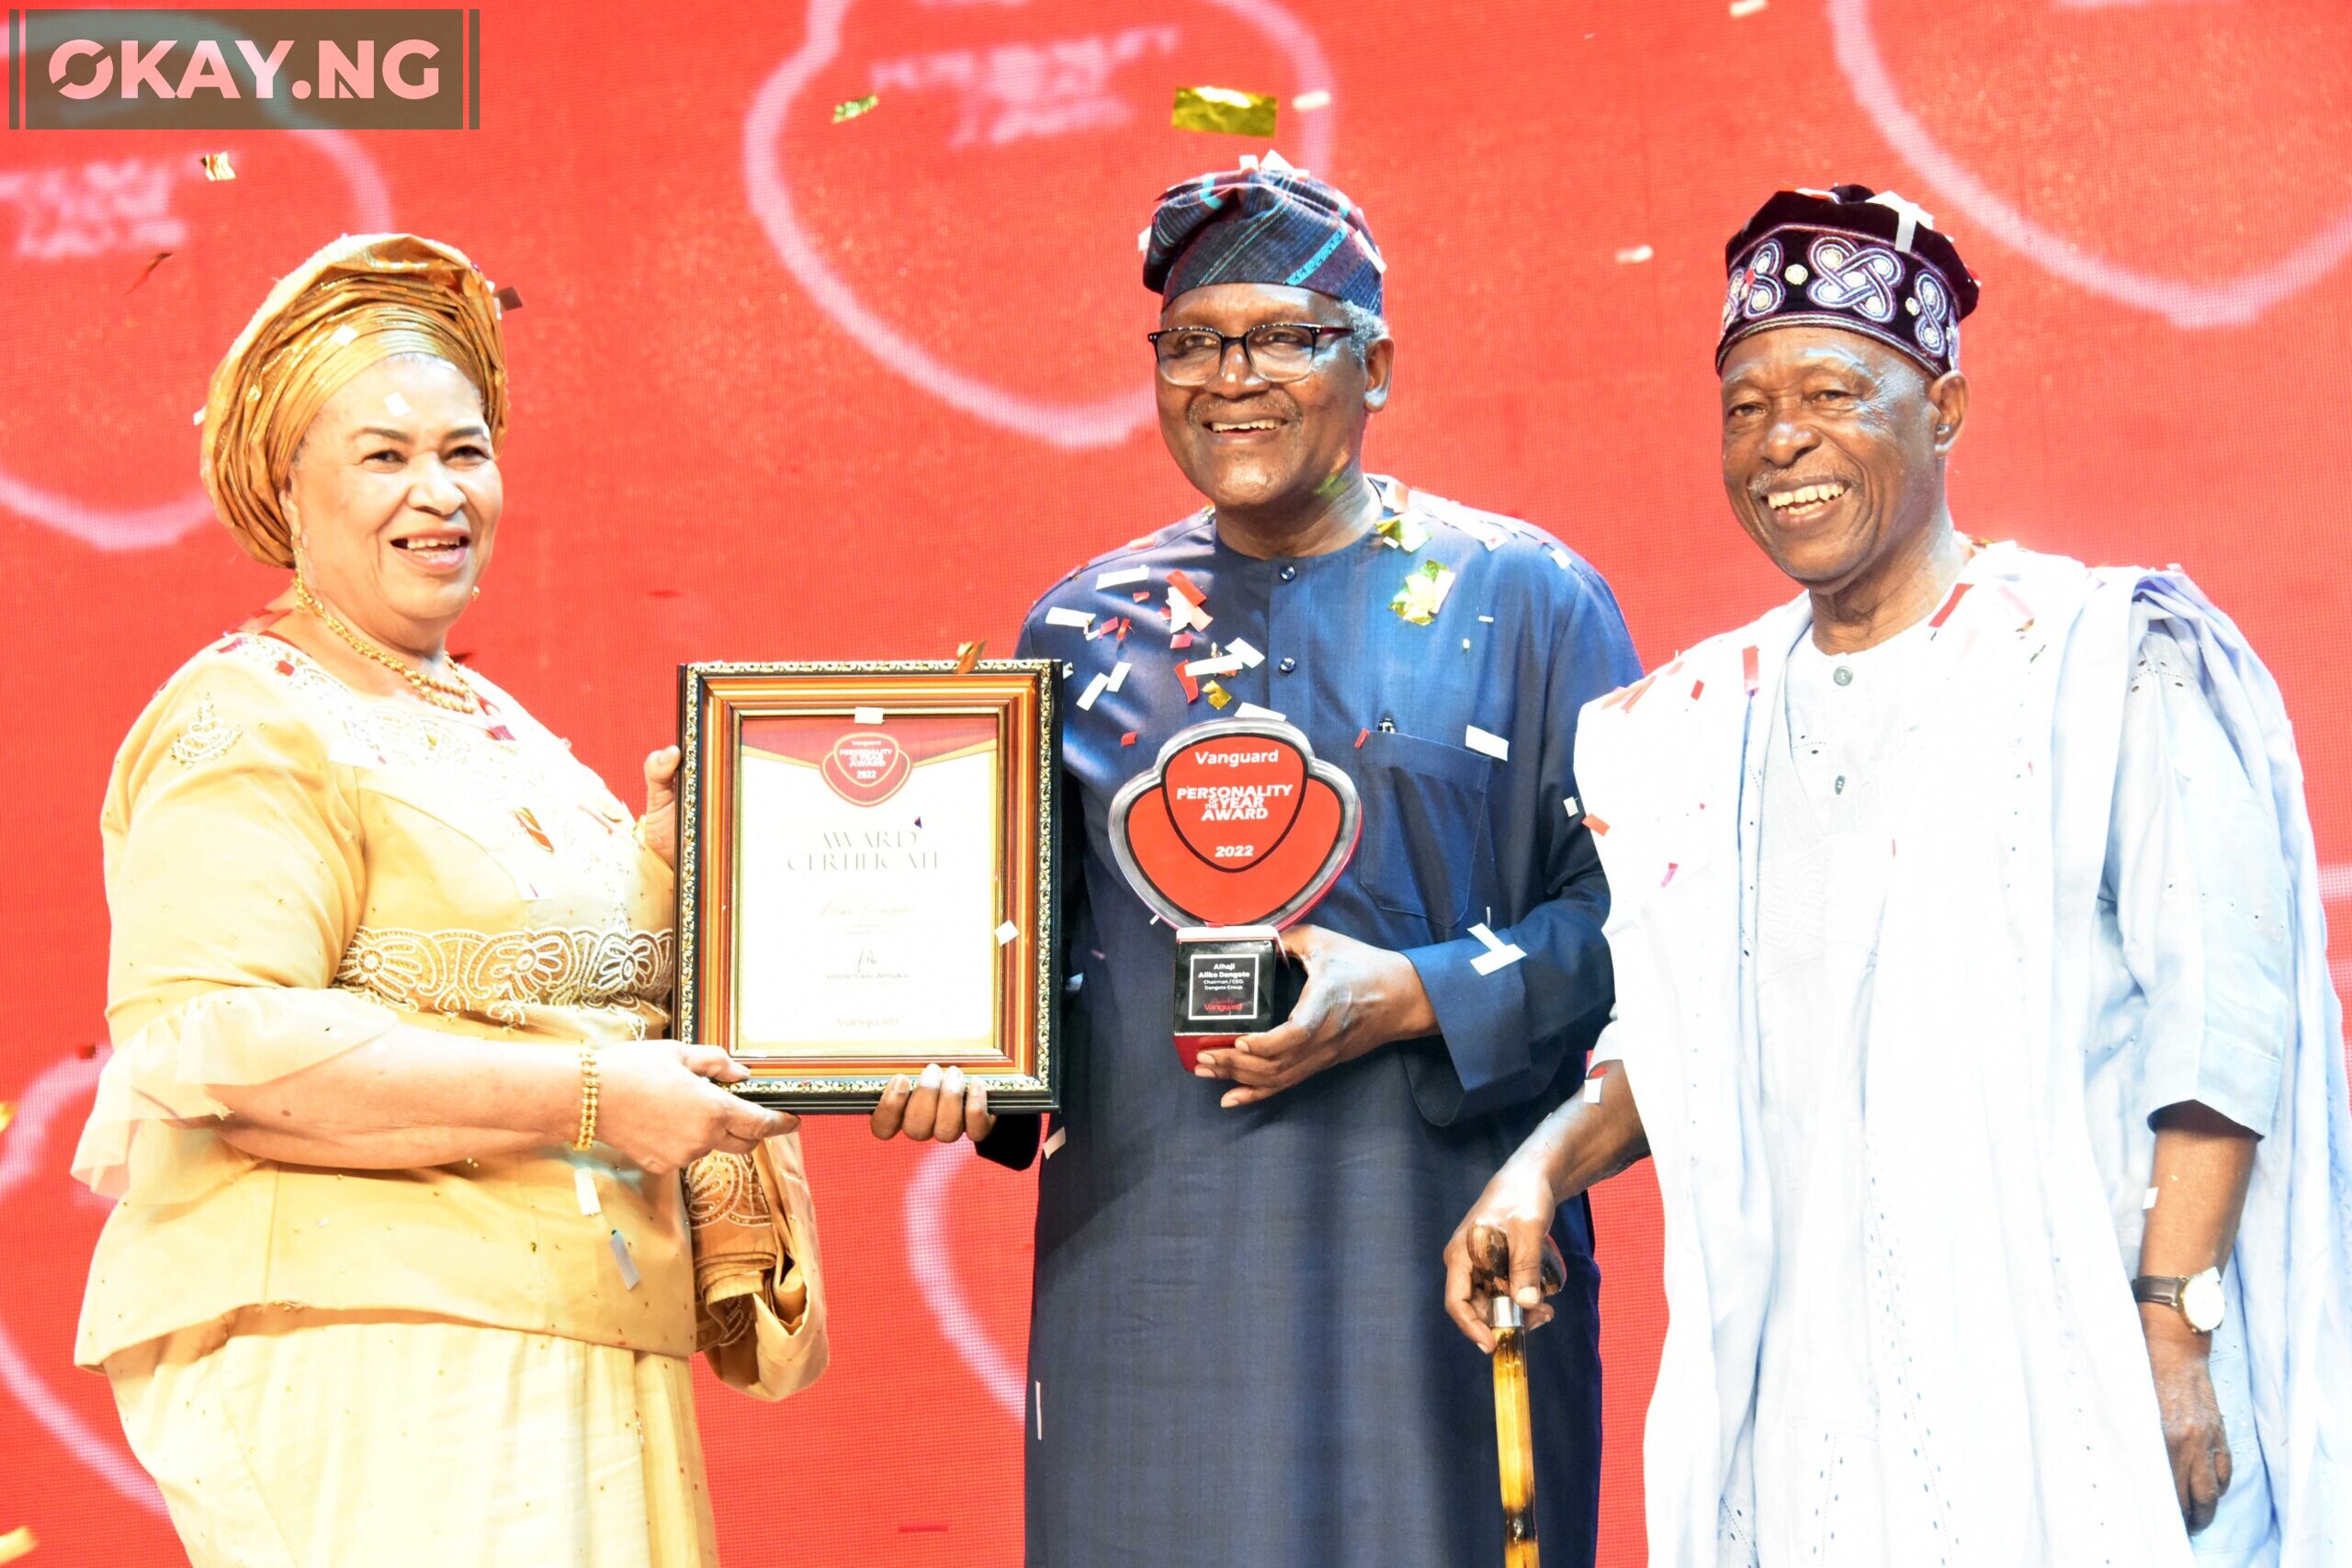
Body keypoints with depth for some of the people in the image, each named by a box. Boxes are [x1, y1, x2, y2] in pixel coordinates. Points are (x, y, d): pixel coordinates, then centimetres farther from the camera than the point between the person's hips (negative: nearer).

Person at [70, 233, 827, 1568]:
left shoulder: (501, 731, 21)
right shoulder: (253, 723, -6)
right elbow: (211, 1041, -20)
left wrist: (665, 857, 7)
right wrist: (585, 1095, -20)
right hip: (362, 1358, -8)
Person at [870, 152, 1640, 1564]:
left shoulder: (1526, 600, 4)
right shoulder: (1083, 630, 13)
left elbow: (1633, 911, -1)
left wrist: (1413, 997, -14)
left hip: (1432, 1266, -2)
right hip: (1145, 1268, 2)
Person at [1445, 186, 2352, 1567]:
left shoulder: (2119, 659, -4)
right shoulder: (1702, 729, 13)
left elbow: (2221, 1018, -10)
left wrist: (2173, 1330, -18)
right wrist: (1549, 1162, 4)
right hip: (1792, 1390, 5)